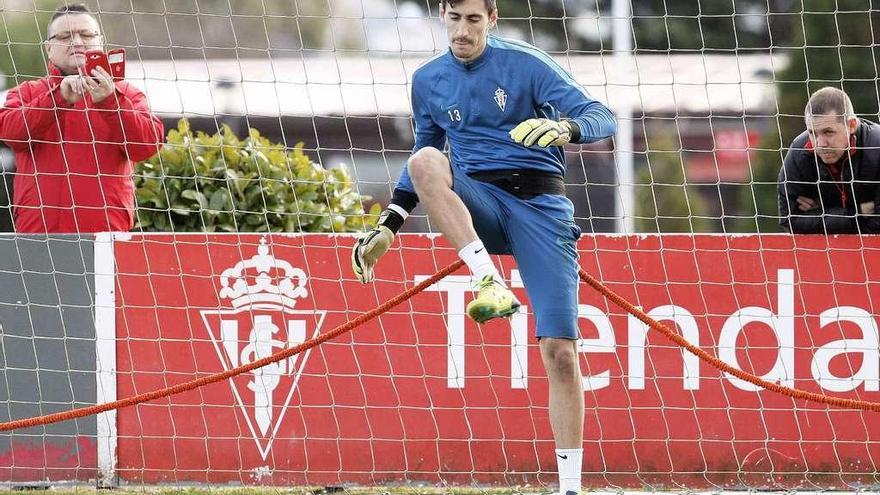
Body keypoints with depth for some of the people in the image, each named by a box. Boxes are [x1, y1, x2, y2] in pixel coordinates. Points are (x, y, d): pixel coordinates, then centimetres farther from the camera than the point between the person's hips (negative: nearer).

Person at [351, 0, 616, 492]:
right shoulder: (428, 81, 10)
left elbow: (603, 118, -10)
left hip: (540, 206, -3)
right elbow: (427, 155, 25)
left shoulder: (525, 64, -4)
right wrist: (388, 227, 17)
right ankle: (492, 285, -38)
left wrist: (565, 129, -32)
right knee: (425, 162, -30)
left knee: (561, 352, -11)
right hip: (479, 206, 3)